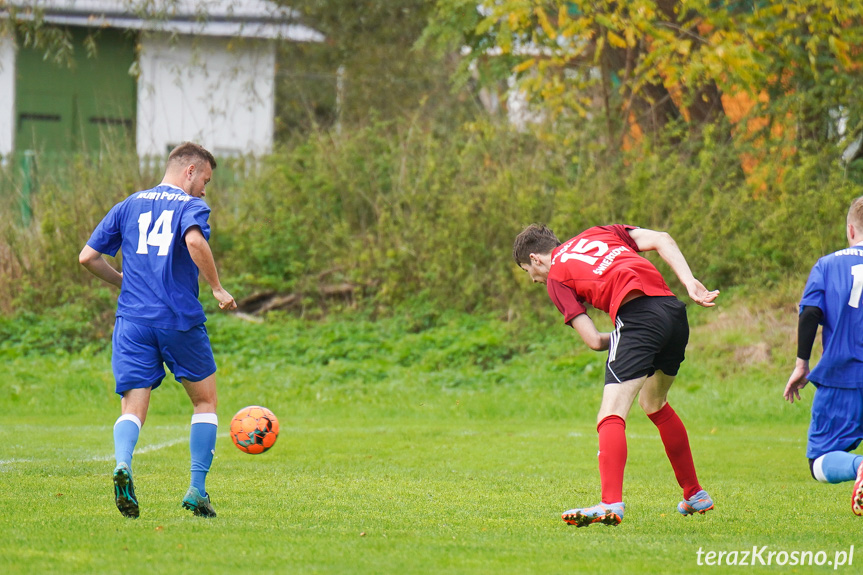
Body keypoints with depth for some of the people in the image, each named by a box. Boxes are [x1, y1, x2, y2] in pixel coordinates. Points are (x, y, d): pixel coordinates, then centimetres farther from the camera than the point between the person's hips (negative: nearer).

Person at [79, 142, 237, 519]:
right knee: (205, 400, 15)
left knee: (133, 407, 0)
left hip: (133, 319, 3)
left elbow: (87, 257, 13)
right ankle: (197, 492, 8)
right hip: (180, 319, -3)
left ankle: (123, 463, -32)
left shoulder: (129, 205, 16)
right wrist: (217, 289, -12)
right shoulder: (191, 205, 1)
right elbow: (195, 241, -22)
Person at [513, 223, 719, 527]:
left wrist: (615, 339, 25)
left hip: (637, 314, -7)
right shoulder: (599, 234, 31)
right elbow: (662, 240, 16)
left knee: (611, 416, -12)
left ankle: (611, 503, -33)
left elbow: (594, 341, 6)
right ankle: (695, 495, 34)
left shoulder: (555, 278, 15)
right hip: (674, 310, 7)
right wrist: (689, 283, 7)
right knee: (654, 404, 28)